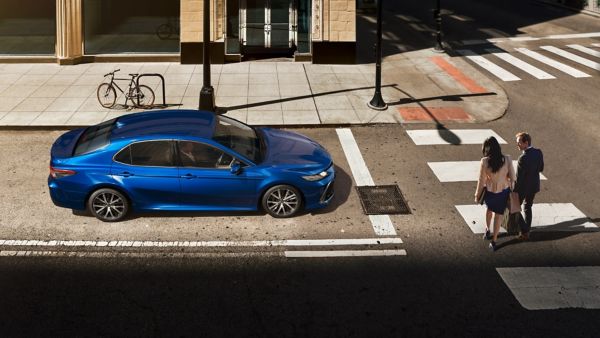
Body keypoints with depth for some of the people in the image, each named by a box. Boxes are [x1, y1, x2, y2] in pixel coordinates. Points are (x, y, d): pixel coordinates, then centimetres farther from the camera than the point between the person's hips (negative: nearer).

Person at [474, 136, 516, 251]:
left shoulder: (485, 162, -24)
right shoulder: (507, 159, -19)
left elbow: (481, 180, -14)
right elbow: (512, 177, -10)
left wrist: (477, 195, 0)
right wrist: (511, 186, 10)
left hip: (490, 191, -1)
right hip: (504, 191, 1)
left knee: (489, 208, 33)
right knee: (498, 215, 17)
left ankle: (487, 230, 43)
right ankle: (494, 241, 23)